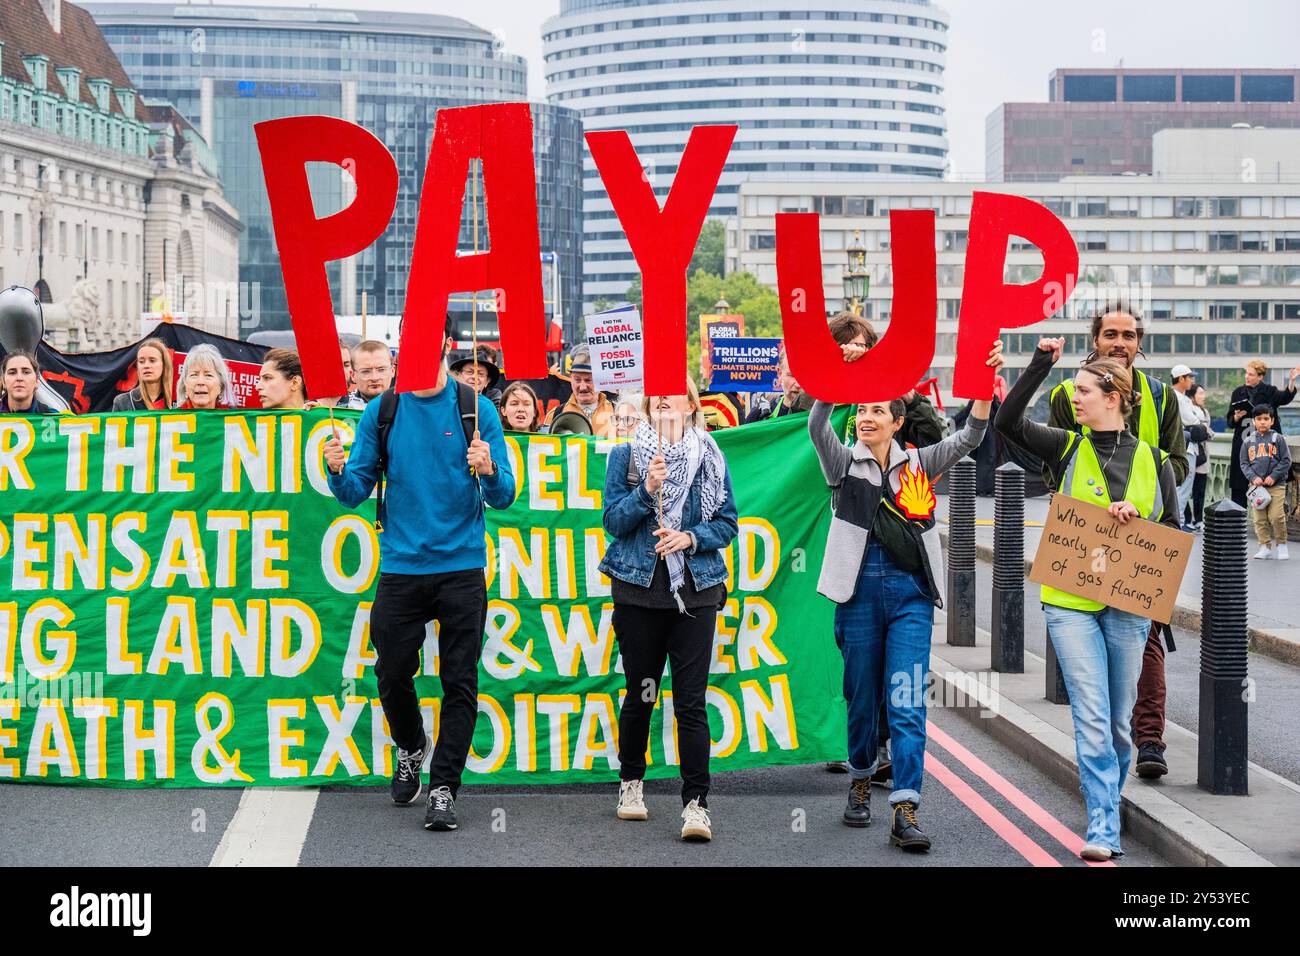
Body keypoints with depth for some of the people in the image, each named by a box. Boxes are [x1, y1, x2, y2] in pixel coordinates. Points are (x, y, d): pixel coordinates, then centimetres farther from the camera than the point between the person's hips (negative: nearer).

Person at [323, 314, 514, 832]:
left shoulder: (476, 410, 1)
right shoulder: (381, 413, 5)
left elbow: (503, 497, -2)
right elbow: (355, 492, 5)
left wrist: (489, 471, -23)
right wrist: (339, 471, -16)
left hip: (461, 567, -1)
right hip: (401, 567, 2)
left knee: (459, 682, -1)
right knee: (392, 676, 7)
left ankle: (443, 788, 7)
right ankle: (411, 749, 35)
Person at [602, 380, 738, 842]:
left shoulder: (711, 459, 7)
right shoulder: (625, 456, 5)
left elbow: (728, 523, 7)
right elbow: (613, 521, -3)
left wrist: (692, 538, -11)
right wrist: (646, 490, -17)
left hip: (696, 591, 0)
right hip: (638, 587, 0)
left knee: (690, 701, -6)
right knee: (640, 694, 10)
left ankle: (695, 803, -5)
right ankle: (631, 782, 31)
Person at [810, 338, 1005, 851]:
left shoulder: (918, 463, 8)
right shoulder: (843, 463, 3)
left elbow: (969, 436, -2)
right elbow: (817, 426, -15)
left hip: (910, 595, 0)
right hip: (860, 591, 0)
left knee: (907, 703, -8)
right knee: (862, 699, 10)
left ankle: (905, 812, -11)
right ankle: (861, 782, 33)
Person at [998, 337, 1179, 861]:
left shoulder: (1153, 460, 5)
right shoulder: (1067, 448, 3)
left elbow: (1173, 531, 8)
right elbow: (1008, 422, -10)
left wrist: (1136, 520, -11)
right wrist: (1039, 366, -15)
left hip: (1128, 605, 1)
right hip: (1071, 601, -1)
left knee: (1119, 720, 10)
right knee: (1091, 718, -9)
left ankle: (1107, 798, 34)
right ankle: (1103, 830, -9)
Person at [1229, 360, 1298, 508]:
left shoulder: (1269, 392, 2)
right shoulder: (1238, 393, 10)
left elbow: (1285, 397, -19)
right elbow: (1230, 421, 13)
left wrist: (1291, 381, -37)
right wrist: (1236, 417, -10)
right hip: (1242, 445, 2)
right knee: (1238, 487, 1)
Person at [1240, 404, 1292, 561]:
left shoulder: (1278, 439, 3)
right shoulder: (1248, 441, 9)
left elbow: (1286, 461, 1)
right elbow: (1243, 463, 9)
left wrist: (1274, 476, -9)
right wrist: (1253, 477, -7)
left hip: (1276, 485, -2)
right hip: (1256, 485, 2)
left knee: (1276, 517, -11)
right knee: (1259, 519, 0)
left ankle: (1281, 545, 6)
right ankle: (1265, 547, 9)